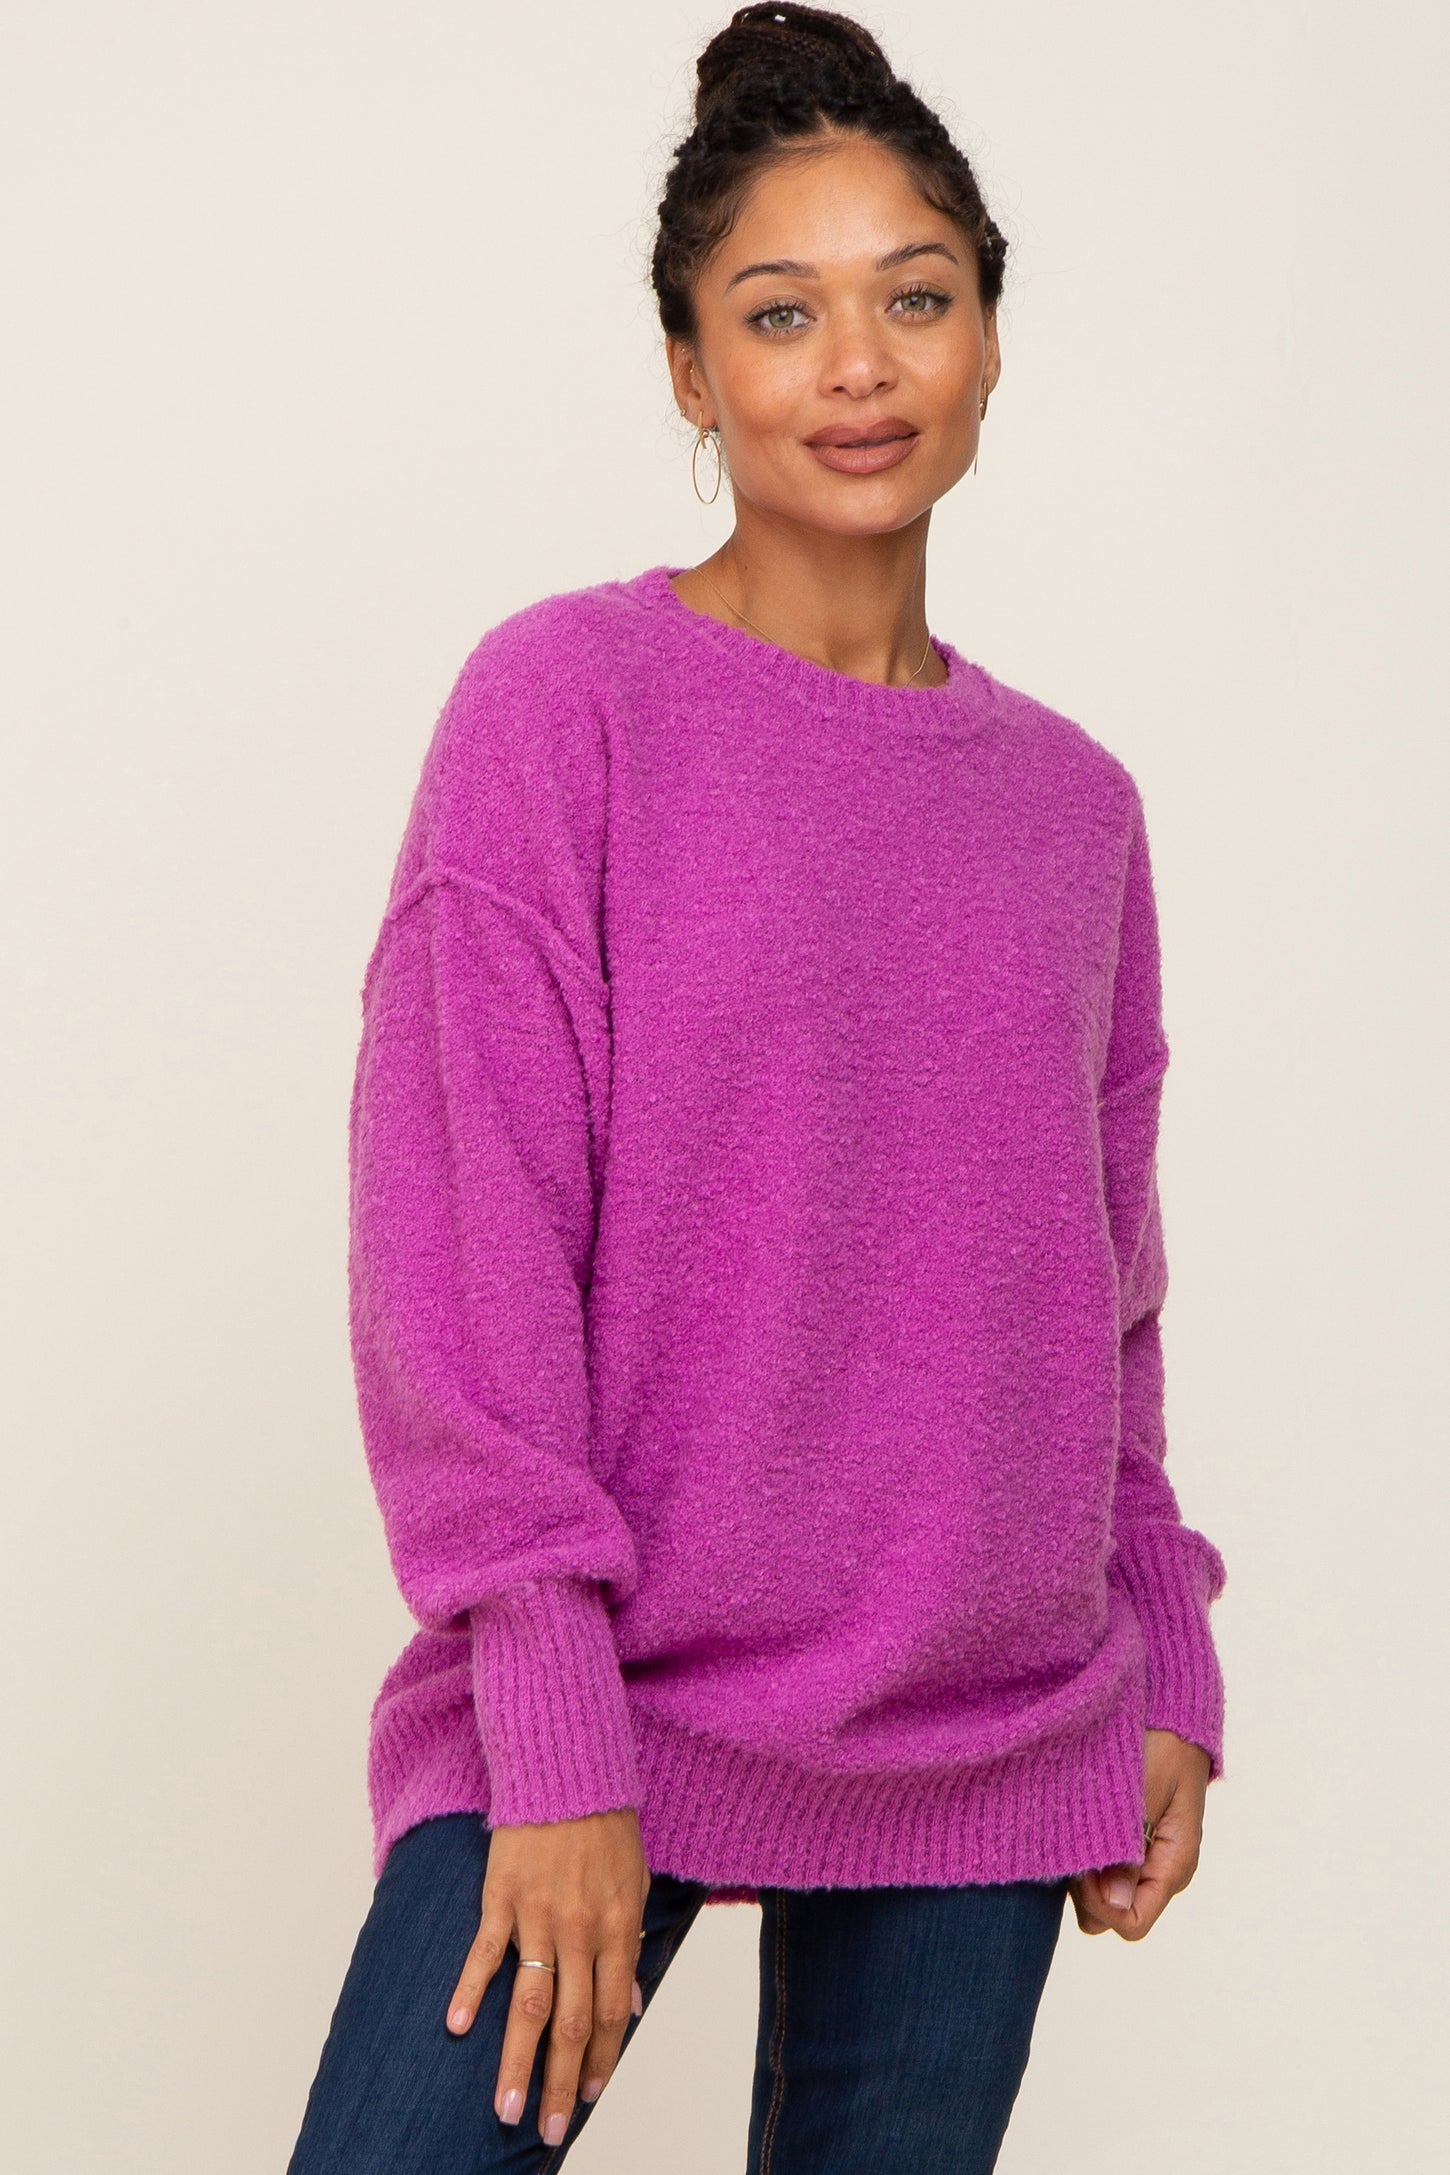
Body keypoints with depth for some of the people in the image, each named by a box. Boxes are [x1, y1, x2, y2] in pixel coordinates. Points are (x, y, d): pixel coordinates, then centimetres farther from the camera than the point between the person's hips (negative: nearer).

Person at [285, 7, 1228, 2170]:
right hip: (601, 1700, -4)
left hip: (992, 1751, 4)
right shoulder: (568, 699, -5)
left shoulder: (1073, 806, 9)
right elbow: (459, 1240, -10)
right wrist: (557, 1741, -14)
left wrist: (1165, 1674, 10)